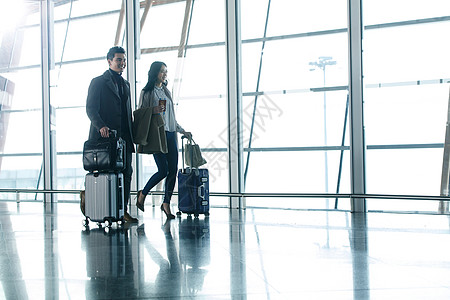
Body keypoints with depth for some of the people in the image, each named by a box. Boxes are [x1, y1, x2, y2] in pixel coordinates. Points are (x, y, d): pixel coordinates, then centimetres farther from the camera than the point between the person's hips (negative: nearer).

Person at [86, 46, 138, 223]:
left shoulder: (125, 84, 21)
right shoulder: (98, 82, 0)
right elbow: (91, 109, -8)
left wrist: (131, 135, 13)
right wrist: (101, 126, -24)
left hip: (123, 137, 6)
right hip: (104, 136, -6)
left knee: (126, 172, 0)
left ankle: (123, 210, 4)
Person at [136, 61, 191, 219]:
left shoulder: (166, 91, 19)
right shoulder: (146, 92, 0)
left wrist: (182, 131, 20)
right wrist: (153, 110, -18)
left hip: (170, 134, 6)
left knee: (173, 170, -1)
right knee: (163, 170, -11)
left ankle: (166, 203, 9)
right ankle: (143, 194, 12)